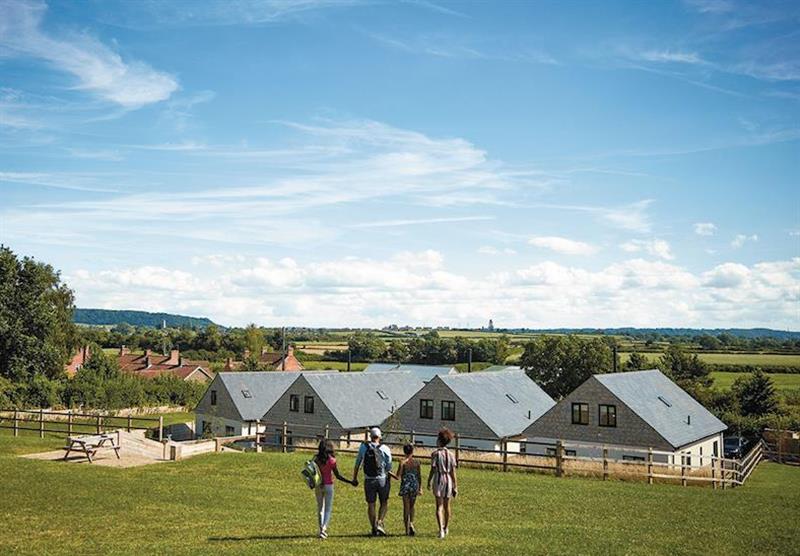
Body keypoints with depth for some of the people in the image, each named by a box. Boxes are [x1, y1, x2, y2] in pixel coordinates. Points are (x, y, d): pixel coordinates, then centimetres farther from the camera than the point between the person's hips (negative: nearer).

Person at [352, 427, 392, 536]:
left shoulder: (363, 447, -2)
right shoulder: (385, 449, -6)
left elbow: (357, 464, 3)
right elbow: (389, 467, -4)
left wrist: (355, 478, 13)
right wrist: (389, 481, 9)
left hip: (369, 481, 1)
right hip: (382, 479, -1)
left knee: (371, 505, 9)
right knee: (384, 503, 13)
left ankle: (374, 528, 9)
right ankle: (379, 523, -4)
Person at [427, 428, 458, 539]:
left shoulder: (435, 454, -7)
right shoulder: (451, 454, 3)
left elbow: (433, 470, -8)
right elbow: (453, 472, 2)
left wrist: (429, 482, 3)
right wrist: (455, 486, 6)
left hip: (438, 480, -4)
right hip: (448, 480, 4)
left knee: (439, 506, -2)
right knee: (447, 505, 18)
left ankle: (441, 530, -15)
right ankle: (446, 528, 33)